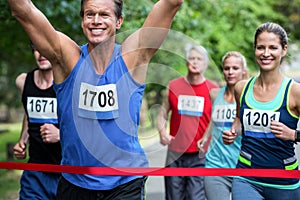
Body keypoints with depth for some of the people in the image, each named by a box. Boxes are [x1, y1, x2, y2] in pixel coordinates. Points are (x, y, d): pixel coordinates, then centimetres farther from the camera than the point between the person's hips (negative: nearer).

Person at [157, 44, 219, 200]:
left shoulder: (213, 90, 1)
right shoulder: (174, 86, 6)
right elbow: (162, 114, 13)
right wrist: (162, 132, -6)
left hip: (200, 156, -2)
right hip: (175, 154, 2)